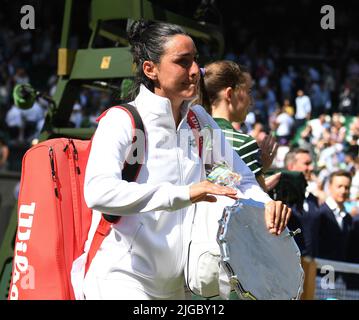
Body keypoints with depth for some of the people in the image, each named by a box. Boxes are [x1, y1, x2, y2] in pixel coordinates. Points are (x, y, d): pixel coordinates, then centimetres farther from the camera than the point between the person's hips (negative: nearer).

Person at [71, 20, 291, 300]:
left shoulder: (199, 121, 9)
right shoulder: (122, 121, -11)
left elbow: (241, 178, 16)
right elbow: (99, 192, -27)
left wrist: (266, 204, -7)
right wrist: (184, 193, -35)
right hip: (121, 277, -6)